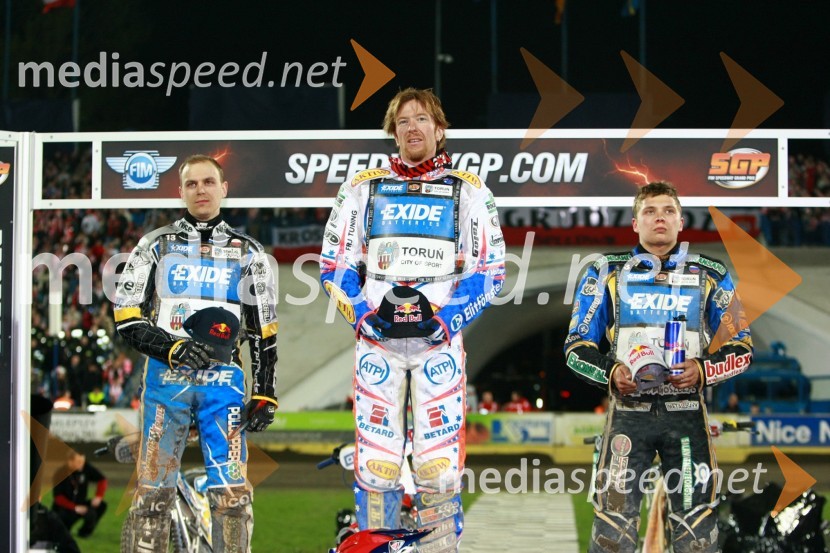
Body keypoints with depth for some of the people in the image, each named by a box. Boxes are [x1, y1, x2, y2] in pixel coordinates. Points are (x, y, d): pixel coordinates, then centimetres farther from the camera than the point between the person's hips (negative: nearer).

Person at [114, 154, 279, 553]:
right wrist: (173, 350, -13)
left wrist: (265, 394, 5)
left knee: (232, 492, -8)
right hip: (165, 377, 0)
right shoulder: (156, 245, 9)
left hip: (223, 381, 0)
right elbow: (126, 319, 3)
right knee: (153, 490, -2)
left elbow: (264, 331, 13)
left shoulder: (248, 253, 12)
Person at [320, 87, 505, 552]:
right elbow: (335, 266, 10)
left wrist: (445, 320, -9)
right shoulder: (363, 189, 10)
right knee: (377, 462, -2)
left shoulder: (469, 192, 7)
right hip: (377, 340, 1)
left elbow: (489, 273, 4)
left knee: (440, 462, -6)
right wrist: (363, 316, -5)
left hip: (440, 342, -1)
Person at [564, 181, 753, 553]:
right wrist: (610, 372, -10)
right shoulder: (607, 274, 10)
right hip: (628, 410, 0)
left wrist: (703, 370, -10)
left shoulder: (710, 277, 11)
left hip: (685, 413, 1)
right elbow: (577, 346, 10)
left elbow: (740, 348, 10)